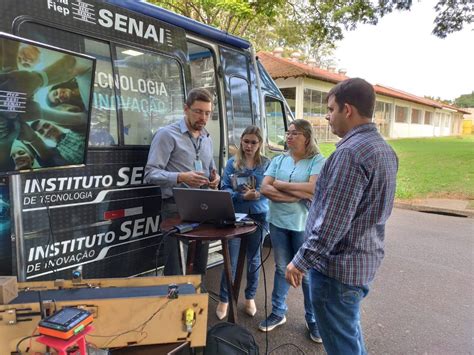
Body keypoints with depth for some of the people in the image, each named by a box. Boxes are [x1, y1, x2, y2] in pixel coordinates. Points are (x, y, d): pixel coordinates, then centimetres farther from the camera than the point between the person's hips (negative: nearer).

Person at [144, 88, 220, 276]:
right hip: (176, 208, -6)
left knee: (200, 267, 15)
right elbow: (151, 173, -13)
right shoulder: (167, 134, -7)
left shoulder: (207, 139, 16)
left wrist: (215, 177, 0)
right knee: (175, 270, -3)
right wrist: (181, 177, -29)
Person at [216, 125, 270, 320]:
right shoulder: (232, 163, -1)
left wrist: (258, 194, -21)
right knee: (231, 260, 1)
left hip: (258, 216, 1)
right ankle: (224, 300, 20)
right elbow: (225, 189, -5)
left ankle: (250, 298, 33)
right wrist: (242, 196, -21)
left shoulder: (267, 164, 0)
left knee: (254, 258, 15)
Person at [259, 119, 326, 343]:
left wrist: (280, 184, -11)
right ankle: (278, 312, 33)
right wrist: (299, 194, -15)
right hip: (278, 222, 4)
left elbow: (313, 189, -21)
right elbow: (264, 189, -4)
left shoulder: (318, 161, -6)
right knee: (282, 268, 16)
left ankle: (313, 319, 28)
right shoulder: (279, 160, 6)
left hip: (305, 225, -3)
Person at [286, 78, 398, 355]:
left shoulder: (350, 152, -24)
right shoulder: (384, 148, 8)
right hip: (366, 258, 10)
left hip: (338, 265, -10)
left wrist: (301, 261, -16)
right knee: (350, 328, 27)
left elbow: (332, 221, -25)